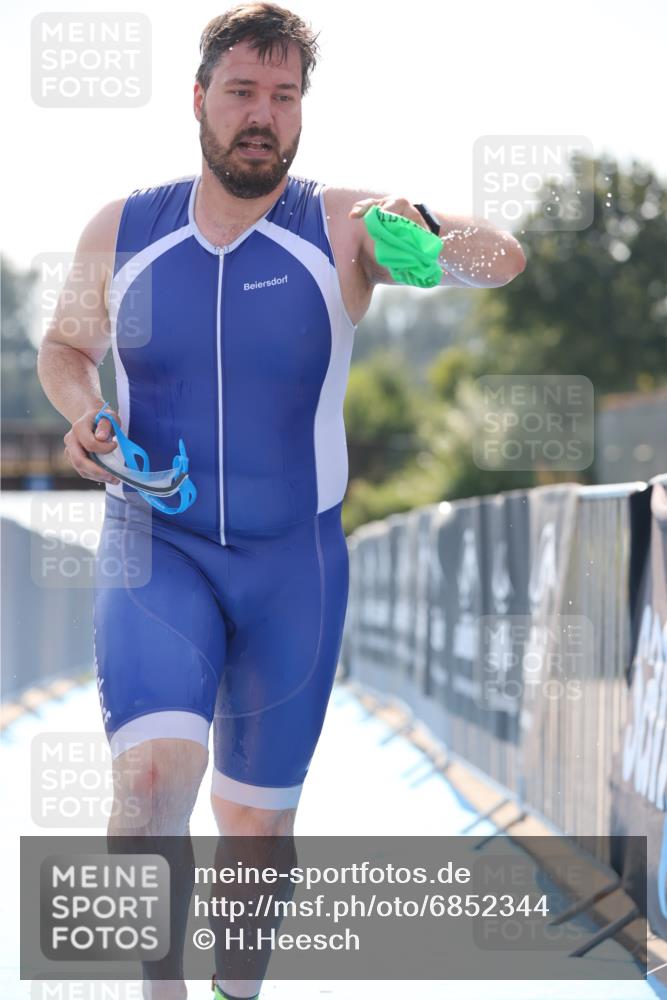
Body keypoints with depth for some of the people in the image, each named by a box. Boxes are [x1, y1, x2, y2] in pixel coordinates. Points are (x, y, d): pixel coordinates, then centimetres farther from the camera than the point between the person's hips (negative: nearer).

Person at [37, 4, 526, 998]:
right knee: (154, 773, -25)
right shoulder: (121, 232, -1)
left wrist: (433, 236, -47)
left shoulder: (343, 226, -9)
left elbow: (503, 259, -24)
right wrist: (82, 415, -6)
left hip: (294, 563, 0)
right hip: (156, 553, 0)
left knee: (257, 822, 12)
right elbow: (65, 343, 16)